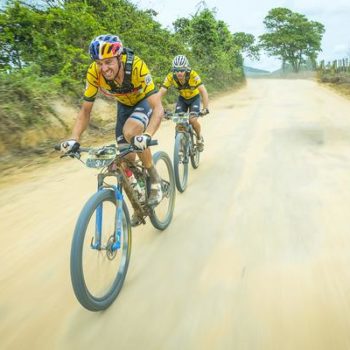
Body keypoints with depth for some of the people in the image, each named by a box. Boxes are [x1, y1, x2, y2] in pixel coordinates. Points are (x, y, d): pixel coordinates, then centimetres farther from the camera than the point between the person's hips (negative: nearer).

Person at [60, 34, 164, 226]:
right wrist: (74, 138, -31)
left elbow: (158, 108, -40)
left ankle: (154, 179, -13)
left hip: (145, 101, -4)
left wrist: (147, 136, -57)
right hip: (124, 104, 4)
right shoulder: (94, 72, -26)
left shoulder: (137, 66, -36)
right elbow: (85, 110, -17)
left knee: (130, 132, -34)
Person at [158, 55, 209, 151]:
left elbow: (203, 91, -40)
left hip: (194, 98, -2)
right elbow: (161, 92, -31)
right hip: (182, 98, 2)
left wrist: (205, 108, -52)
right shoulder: (170, 77, -28)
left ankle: (199, 138, 11)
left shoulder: (193, 75, -34)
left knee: (193, 120, -19)